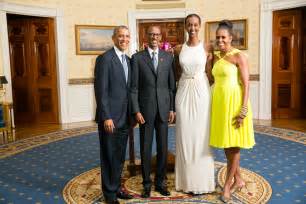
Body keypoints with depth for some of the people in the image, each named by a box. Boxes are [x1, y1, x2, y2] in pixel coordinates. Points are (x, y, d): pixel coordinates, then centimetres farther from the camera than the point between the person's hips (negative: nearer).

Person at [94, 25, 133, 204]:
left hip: (124, 118, 7)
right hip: (110, 118, -7)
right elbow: (101, 91, -16)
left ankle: (116, 187, 33)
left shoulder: (128, 60, 12)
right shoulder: (105, 58, -11)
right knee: (109, 157, 6)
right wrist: (106, 117, -19)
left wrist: (131, 114, 11)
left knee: (120, 156, 17)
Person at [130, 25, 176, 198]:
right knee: (146, 148, 6)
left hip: (164, 108, 2)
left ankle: (161, 182, 24)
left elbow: (172, 85, 6)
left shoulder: (168, 57, 6)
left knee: (163, 147, 8)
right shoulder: (137, 58, -1)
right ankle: (147, 183, 21)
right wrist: (136, 111, -9)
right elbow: (134, 87, -3)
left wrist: (172, 108, 1)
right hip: (145, 109, -2)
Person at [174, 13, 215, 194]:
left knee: (201, 137, 3)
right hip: (183, 93, 2)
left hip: (201, 92, -2)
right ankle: (187, 179, 21)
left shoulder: (206, 48, 0)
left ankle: (201, 180, 18)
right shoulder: (179, 49, 6)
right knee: (184, 136, 6)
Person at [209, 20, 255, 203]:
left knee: (233, 145, 3)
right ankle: (238, 180, 27)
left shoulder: (239, 56, -9)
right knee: (226, 144, 12)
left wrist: (243, 110, -18)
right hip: (219, 103, 7)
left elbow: (246, 85, -13)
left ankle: (228, 184, 16)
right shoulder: (215, 56, 11)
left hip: (234, 103, -7)